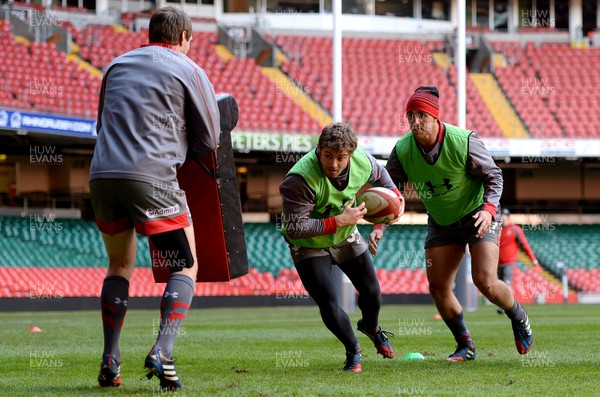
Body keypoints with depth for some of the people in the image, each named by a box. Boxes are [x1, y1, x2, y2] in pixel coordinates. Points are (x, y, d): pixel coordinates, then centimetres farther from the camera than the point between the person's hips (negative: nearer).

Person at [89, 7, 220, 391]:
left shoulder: (117, 65, 21)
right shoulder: (189, 71, 7)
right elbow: (209, 141, 9)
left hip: (102, 174, 5)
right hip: (153, 178, -5)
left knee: (120, 266, 21)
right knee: (186, 268, 6)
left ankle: (110, 362, 15)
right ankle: (163, 351, -13)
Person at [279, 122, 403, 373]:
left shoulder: (362, 161, -21)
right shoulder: (300, 179, -39)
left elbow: (379, 174, 8)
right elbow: (294, 229, -39)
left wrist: (394, 194, -7)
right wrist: (339, 222, -37)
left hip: (346, 238, 5)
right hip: (308, 246, -5)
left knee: (372, 293, 14)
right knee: (328, 304, -15)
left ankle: (371, 328, 51)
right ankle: (353, 351, 12)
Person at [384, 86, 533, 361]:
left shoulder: (464, 141, -23)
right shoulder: (402, 150, -13)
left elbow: (493, 176, -13)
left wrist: (489, 208, -28)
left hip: (478, 217, -5)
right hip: (441, 223, 5)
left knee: (485, 281, -17)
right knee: (438, 288, -3)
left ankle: (519, 319, 15)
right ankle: (465, 346, 16)